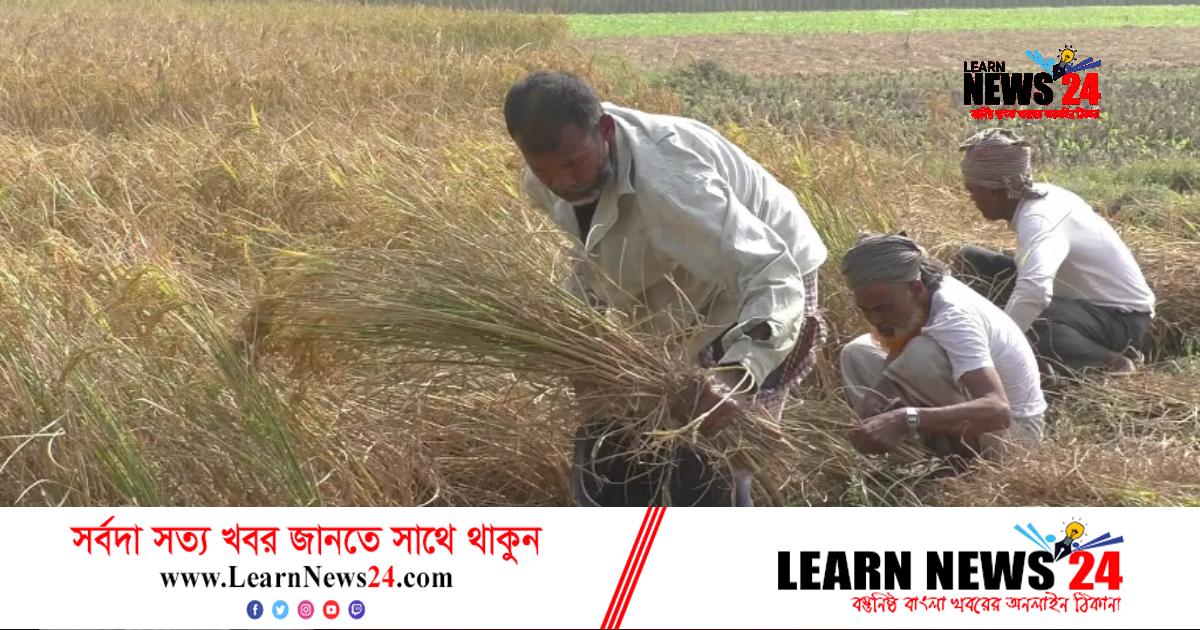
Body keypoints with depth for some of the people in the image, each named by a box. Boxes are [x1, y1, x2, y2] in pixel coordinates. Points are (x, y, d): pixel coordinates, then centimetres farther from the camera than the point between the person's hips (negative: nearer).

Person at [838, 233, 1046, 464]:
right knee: (857, 354, 1)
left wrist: (906, 420, -55)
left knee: (921, 354, -33)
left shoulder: (954, 317, -33)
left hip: (1010, 426, -9)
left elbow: (998, 410, -44)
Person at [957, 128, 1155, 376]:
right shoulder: (1042, 196, -3)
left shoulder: (1039, 220, -30)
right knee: (973, 260, 4)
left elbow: (1034, 292, -49)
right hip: (1088, 302, 9)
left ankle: (1108, 362, -13)